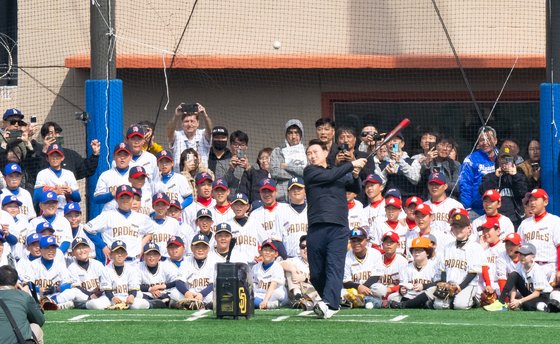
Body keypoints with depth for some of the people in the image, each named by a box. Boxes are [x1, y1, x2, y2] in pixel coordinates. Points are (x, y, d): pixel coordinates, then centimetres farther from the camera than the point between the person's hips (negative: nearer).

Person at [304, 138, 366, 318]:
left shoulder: (340, 173, 23)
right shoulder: (309, 172, 11)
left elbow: (357, 189, 22)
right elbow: (329, 177, -4)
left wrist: (355, 176, 1)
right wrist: (352, 165, 0)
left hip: (339, 227, 1)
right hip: (317, 227, -1)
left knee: (334, 266, -16)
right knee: (316, 272, 0)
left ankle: (329, 304, -29)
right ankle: (331, 302, 19)